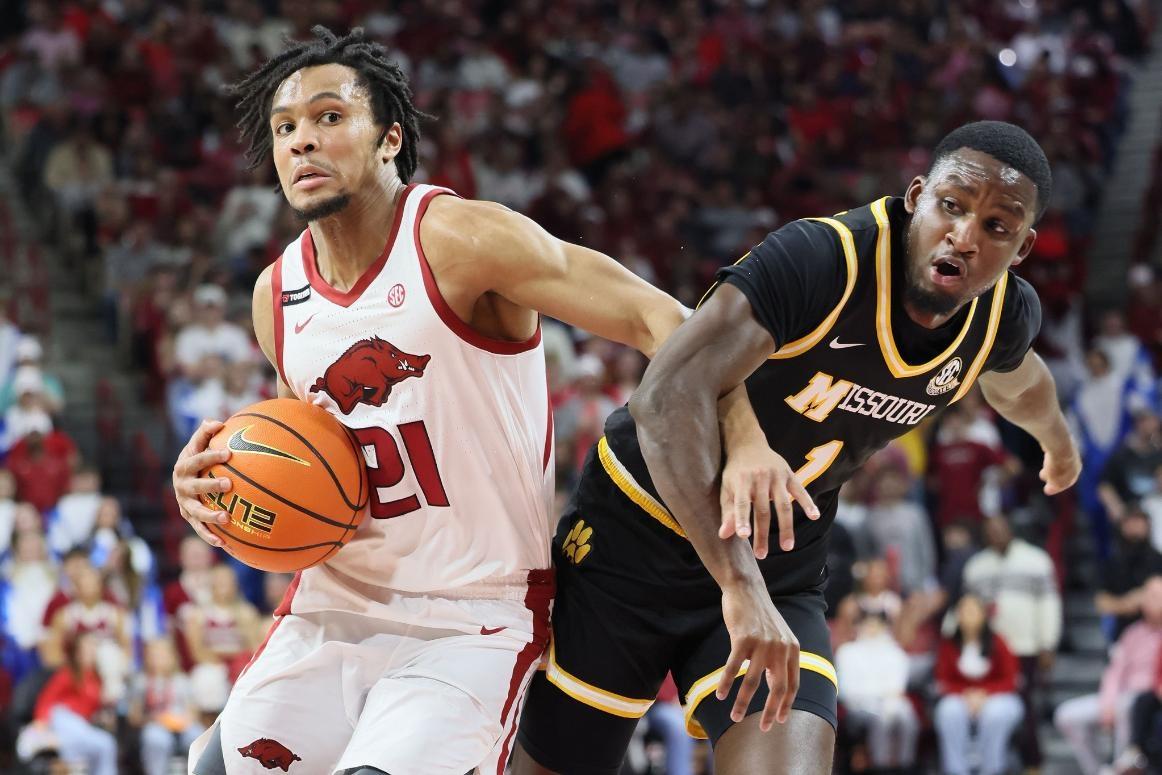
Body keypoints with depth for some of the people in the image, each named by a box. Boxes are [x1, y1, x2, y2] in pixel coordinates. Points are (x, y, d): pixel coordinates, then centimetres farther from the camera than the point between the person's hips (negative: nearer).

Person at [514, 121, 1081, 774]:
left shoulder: (1006, 316, -7)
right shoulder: (823, 259, -29)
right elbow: (667, 400, -40)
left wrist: (1057, 438, 44)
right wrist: (740, 585, -48)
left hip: (784, 567, 4)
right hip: (638, 538, -4)